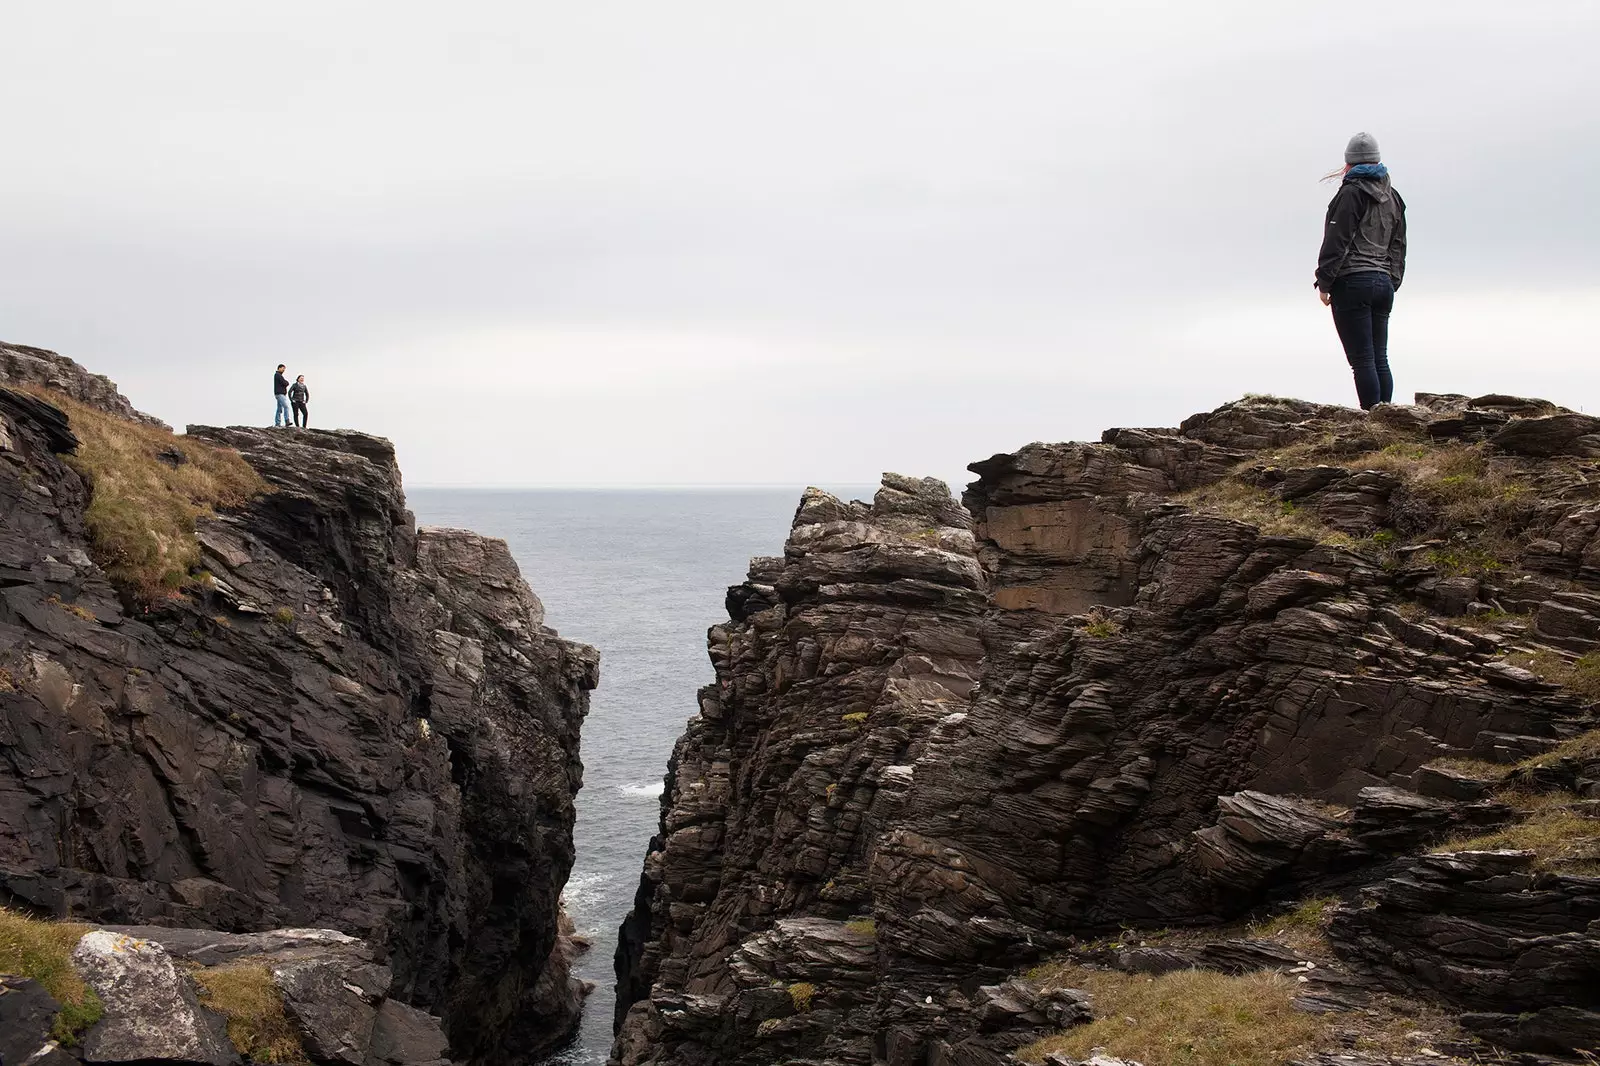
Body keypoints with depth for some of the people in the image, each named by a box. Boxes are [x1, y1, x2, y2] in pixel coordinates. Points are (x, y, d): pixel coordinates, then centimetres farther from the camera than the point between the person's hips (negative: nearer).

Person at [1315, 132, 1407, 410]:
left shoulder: (1352, 192, -6)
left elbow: (1337, 240, -11)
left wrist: (1324, 282, -8)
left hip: (1352, 282, -8)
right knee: (1380, 360, 9)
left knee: (1362, 360, -8)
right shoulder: (1393, 197, 18)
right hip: (1383, 283, 8)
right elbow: (1398, 246, 20)